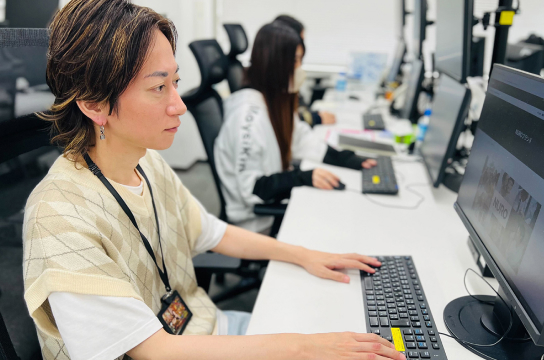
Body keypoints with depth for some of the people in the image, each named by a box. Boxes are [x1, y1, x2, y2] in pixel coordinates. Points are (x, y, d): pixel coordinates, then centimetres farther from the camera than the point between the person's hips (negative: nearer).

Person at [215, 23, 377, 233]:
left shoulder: (277, 100, 5)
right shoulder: (248, 114, -24)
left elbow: (302, 140, 8)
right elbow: (251, 188, -23)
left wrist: (353, 162, -1)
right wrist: (304, 178, -30)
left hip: (277, 201, 8)